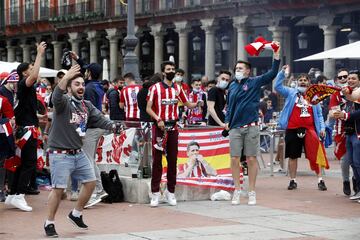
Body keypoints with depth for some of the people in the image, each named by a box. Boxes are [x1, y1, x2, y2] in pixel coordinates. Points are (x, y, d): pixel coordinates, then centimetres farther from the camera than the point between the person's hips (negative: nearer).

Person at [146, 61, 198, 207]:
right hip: (159, 127, -4)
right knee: (157, 160, -3)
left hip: (173, 127, 4)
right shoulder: (155, 88, -1)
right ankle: (155, 193, -1)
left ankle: (171, 192, 12)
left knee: (173, 160, 5)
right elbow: (148, 108, -3)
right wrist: (158, 119, -18)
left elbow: (187, 104, 20)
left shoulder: (178, 89, 12)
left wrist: (197, 104, -1)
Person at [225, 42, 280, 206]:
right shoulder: (232, 86, 13)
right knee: (235, 159, 0)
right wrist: (227, 121, 8)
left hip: (251, 127, -3)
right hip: (235, 127, 3)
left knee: (251, 159, 1)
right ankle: (237, 191, 9)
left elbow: (272, 74, -8)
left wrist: (276, 55, -17)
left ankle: (252, 192, 9)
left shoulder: (254, 82, 2)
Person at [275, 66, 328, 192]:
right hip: (292, 130, 0)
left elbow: (319, 114, 12)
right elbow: (277, 86, -3)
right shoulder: (291, 93, 7)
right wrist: (282, 72, -10)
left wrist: (322, 128, 2)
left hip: (309, 130, 0)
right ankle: (293, 180, 16)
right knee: (293, 156, 7)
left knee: (315, 155, 1)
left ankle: (320, 180, 8)